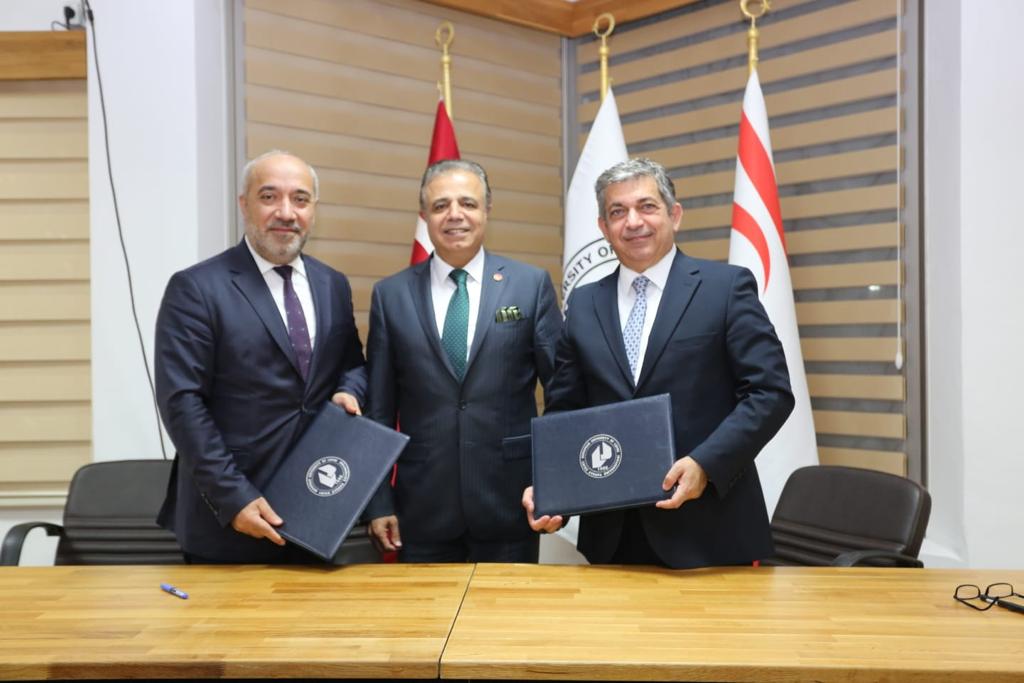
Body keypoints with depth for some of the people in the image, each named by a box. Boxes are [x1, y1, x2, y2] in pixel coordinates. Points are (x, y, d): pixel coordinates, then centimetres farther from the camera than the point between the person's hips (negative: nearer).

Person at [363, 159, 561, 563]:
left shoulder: (532, 284, 0)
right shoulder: (391, 295, 3)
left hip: (509, 501, -1)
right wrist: (378, 501, 2)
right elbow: (379, 408, 4)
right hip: (422, 508, 1)